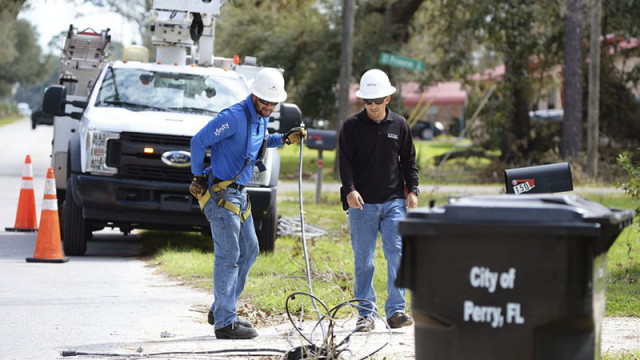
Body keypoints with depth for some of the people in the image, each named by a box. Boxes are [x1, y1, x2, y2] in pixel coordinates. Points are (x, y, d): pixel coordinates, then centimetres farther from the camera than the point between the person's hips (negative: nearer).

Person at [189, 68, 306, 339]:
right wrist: (198, 177, -10)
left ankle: (221, 310, 24)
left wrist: (285, 139, 15)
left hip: (239, 193, 10)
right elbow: (198, 141, -19)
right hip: (221, 193, -10)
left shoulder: (261, 118, 10)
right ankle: (224, 322, -4)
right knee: (228, 256, -8)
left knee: (249, 251, 14)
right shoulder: (234, 117, -19)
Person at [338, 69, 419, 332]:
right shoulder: (352, 126, 3)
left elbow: (409, 161, 16)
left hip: (394, 201, 1)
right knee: (363, 259, 1)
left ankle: (395, 310, -2)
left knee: (396, 253, -7)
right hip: (362, 202, -1)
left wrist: (412, 190, 5)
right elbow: (345, 162, -1)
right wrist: (350, 189, -15)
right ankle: (365, 314, 8)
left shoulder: (399, 125, 9)